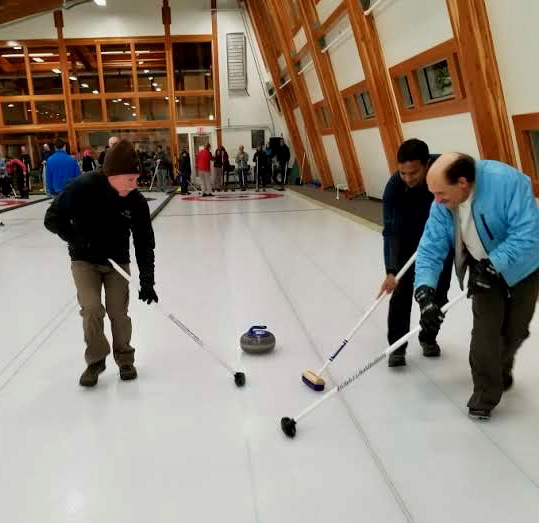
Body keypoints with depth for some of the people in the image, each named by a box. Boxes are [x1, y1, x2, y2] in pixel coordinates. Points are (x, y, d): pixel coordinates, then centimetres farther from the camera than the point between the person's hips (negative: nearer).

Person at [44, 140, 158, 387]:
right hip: (85, 260, -1)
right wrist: (76, 238, -29)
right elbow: (53, 218, -14)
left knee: (118, 312, 0)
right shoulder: (83, 187, -24)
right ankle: (95, 360, 11)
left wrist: (147, 281, -16)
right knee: (92, 309, -11)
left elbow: (144, 242, -12)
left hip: (117, 261, 2)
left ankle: (124, 358, 22)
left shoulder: (136, 201, -17)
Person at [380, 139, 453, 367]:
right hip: (410, 237, -1)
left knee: (438, 290, 6)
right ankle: (397, 345, 4)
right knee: (402, 290, -8)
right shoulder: (394, 186, -31)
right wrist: (391, 270, -42)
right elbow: (392, 230, -33)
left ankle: (428, 337, 26)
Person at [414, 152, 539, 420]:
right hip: (484, 269, 2)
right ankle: (486, 393, 9)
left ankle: (502, 368, 42)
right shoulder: (442, 205, -19)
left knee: (515, 330, 10)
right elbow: (430, 248, -18)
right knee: (485, 331, -9)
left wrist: (491, 266, -36)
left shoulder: (507, 181, -35)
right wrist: (425, 292, -30)